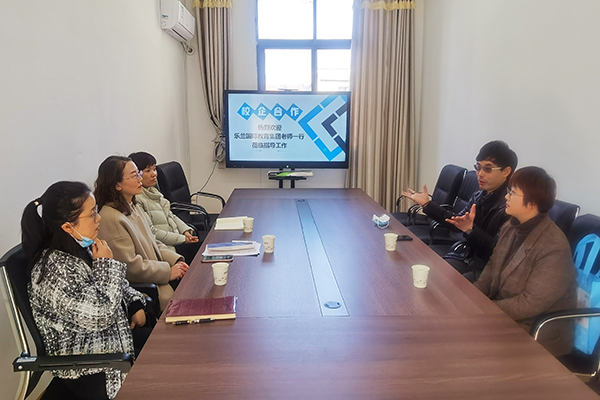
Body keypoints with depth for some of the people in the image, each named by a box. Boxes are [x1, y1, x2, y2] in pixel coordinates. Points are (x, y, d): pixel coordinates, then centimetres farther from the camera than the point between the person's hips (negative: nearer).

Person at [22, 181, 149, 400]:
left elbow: (117, 283, 16)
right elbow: (99, 316, -28)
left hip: (114, 336, 8)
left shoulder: (82, 247, 0)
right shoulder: (54, 269, -26)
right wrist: (105, 263, -20)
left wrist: (135, 305, 1)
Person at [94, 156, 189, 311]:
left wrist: (176, 260, 0)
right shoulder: (111, 218, -20)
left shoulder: (132, 206, 10)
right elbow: (130, 267, -21)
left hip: (156, 274, 9)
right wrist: (169, 271, -15)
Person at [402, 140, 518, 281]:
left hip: (486, 269, -7)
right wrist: (427, 204, 18)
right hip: (466, 257, 7)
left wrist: (471, 230, -37)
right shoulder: (479, 196, 5)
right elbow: (459, 222, 17)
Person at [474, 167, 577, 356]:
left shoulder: (553, 248, -25)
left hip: (537, 334, -7)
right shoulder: (510, 228, 0)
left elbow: (529, 305, -25)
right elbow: (492, 268, 9)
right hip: (503, 315, 7)